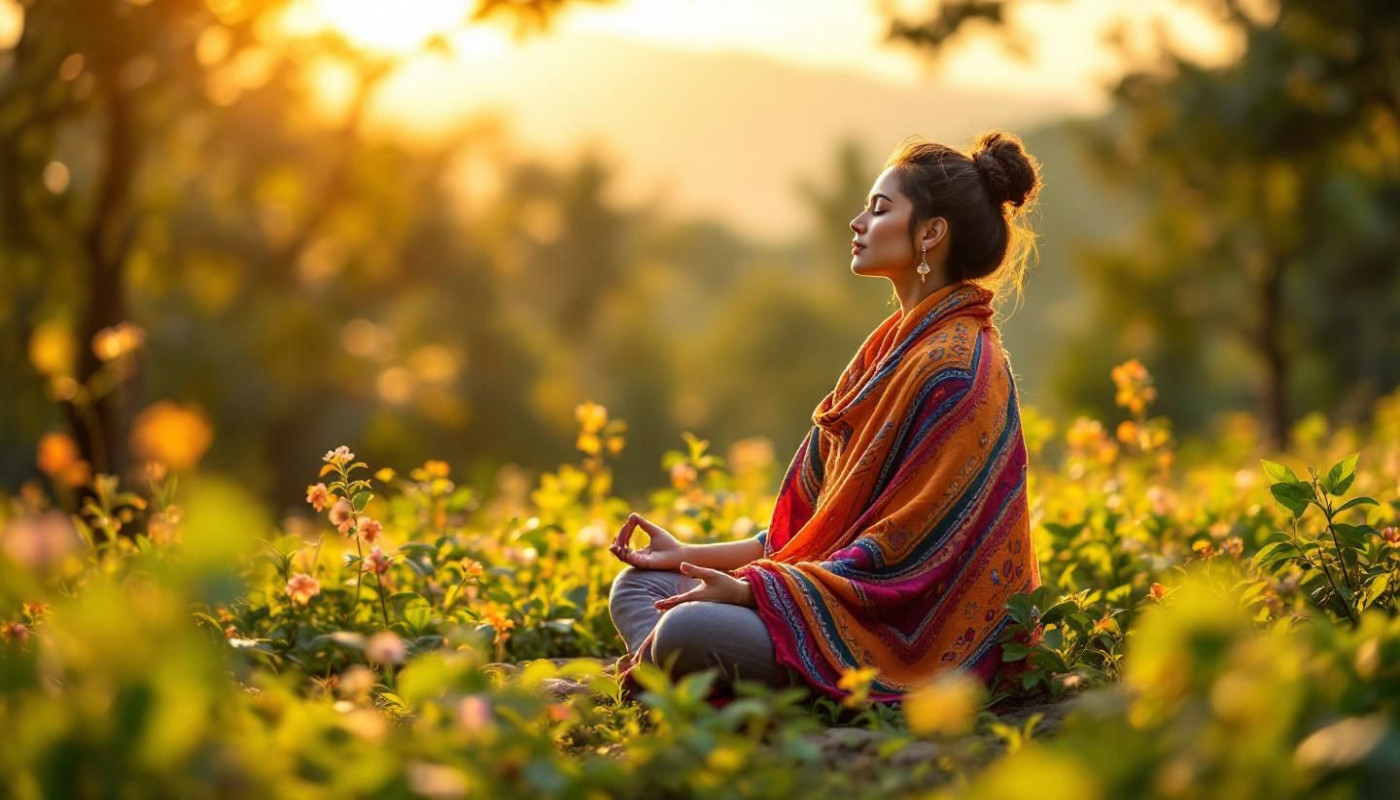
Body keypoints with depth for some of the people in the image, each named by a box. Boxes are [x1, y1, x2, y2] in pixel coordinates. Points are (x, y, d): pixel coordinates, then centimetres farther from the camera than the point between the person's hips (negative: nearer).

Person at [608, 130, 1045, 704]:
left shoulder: (954, 368, -16)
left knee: (686, 631, -30)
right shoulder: (897, 345, 14)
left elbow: (902, 547, -20)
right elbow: (814, 517, 15)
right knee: (637, 587, 6)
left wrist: (751, 588, -20)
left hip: (905, 635, -10)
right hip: (841, 593, 10)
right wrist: (692, 555, 9)